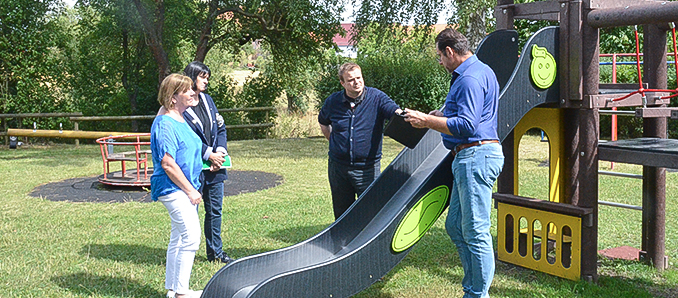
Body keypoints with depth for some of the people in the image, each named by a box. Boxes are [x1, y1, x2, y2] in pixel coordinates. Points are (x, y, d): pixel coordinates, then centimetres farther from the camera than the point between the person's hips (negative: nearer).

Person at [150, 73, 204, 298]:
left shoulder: (180, 119, 14)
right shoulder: (165, 124, -17)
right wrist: (190, 190, -18)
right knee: (191, 237, -12)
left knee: (179, 238, 15)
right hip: (173, 188, -10)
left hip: (183, 188, 10)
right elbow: (168, 164, -21)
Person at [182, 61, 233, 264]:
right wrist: (209, 154, -13)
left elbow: (220, 127, 15)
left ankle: (215, 252, 26)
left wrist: (220, 150, -1)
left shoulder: (207, 99, 13)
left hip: (214, 165, 8)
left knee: (215, 210, 14)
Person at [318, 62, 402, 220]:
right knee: (341, 214, 15)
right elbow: (323, 123, 22)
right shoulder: (332, 102, 2)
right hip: (338, 166, 3)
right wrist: (333, 141, 12)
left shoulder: (376, 97, -7)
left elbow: (397, 112, -23)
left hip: (367, 168, -3)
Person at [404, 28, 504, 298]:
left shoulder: (470, 78, -14)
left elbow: (466, 125, -22)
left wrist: (427, 121, -15)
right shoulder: (480, 71, 20)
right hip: (470, 157, 11)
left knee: (475, 231, -5)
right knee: (455, 226, 14)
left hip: (476, 156, -11)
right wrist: (443, 116, 23)